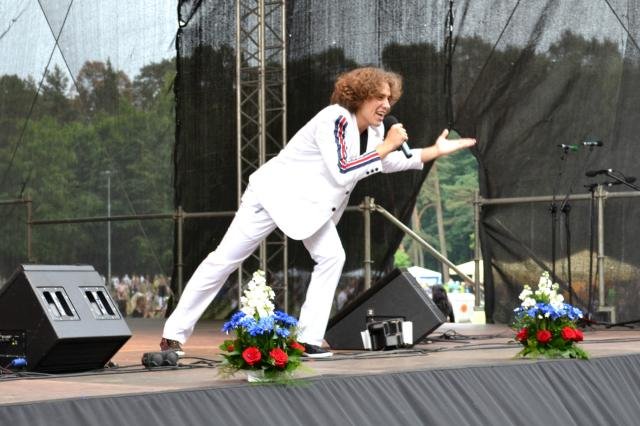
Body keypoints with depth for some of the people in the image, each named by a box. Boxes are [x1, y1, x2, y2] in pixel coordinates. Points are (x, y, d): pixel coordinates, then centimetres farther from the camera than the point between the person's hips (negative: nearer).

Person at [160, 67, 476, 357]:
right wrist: (386, 146, -27)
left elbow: (393, 161, 17)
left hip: (311, 204, 8)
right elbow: (342, 173, -33)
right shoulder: (335, 119, -26)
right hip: (276, 192, -8)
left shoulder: (373, 128, 0)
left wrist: (439, 150, 10)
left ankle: (309, 339, -5)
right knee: (225, 259, -3)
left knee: (332, 257, -11)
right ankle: (175, 333, 4)